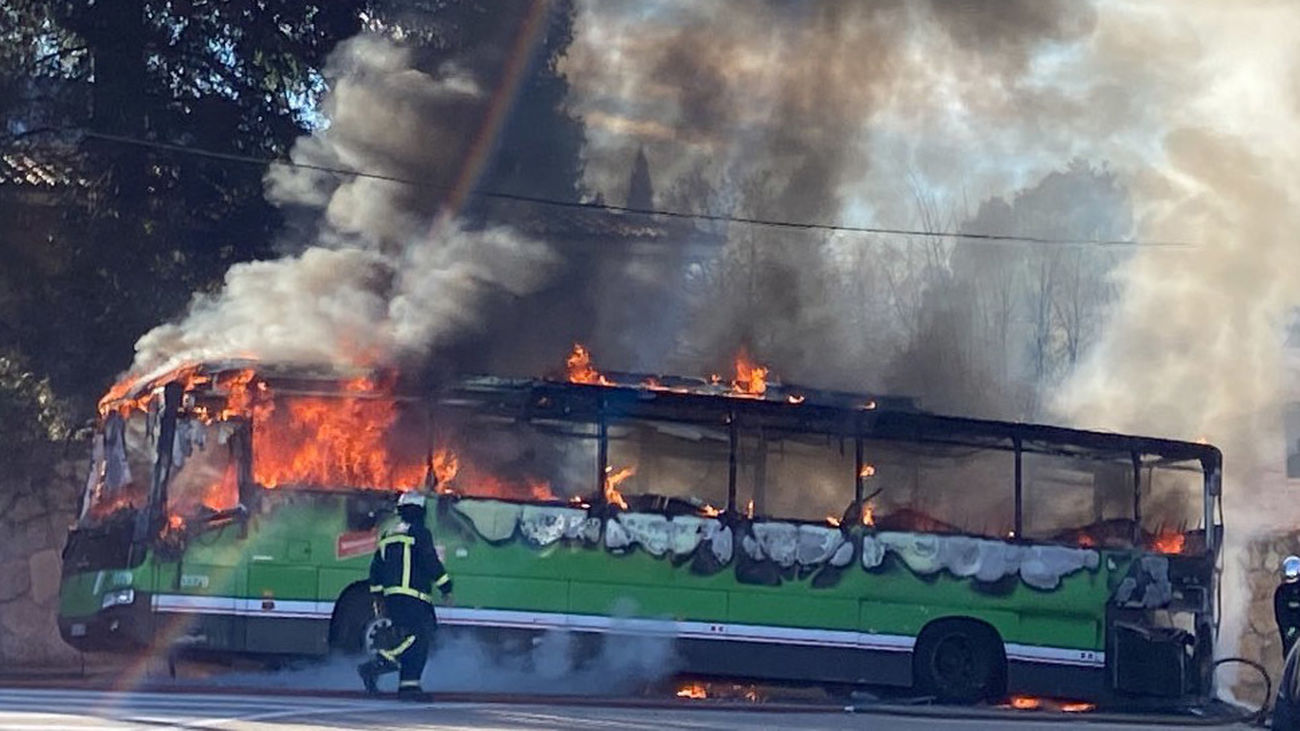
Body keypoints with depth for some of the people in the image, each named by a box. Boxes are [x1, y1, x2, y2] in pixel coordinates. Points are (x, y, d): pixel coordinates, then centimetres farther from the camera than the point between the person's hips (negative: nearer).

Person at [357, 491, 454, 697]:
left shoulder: (388, 535, 21)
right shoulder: (419, 533, -4)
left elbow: (376, 568, 22)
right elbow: (430, 562, -12)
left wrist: (378, 597, 27)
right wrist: (446, 587, -8)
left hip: (391, 596, 9)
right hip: (413, 597, -9)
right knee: (416, 636, -15)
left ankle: (409, 685, 0)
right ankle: (374, 666, -27)